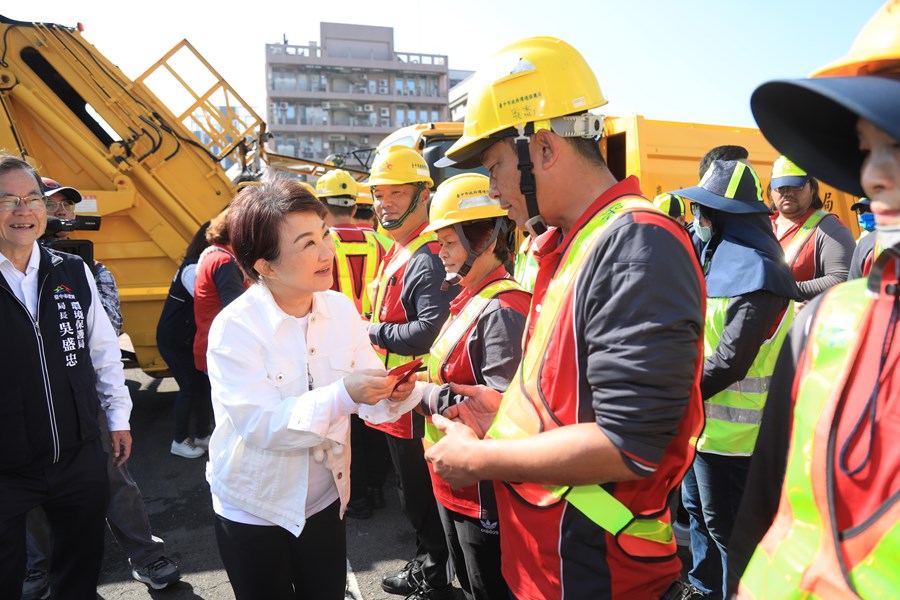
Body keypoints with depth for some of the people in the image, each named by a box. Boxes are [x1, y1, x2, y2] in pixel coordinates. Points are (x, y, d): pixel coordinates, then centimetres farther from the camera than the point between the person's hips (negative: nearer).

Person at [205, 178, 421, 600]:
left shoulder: (341, 309, -7)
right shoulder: (234, 327, -21)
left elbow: (364, 394, -7)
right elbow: (260, 425, -28)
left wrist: (393, 394, -29)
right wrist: (343, 395, -39)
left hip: (325, 501, 4)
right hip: (253, 511, -4)